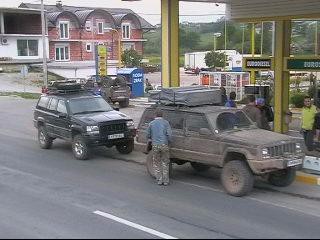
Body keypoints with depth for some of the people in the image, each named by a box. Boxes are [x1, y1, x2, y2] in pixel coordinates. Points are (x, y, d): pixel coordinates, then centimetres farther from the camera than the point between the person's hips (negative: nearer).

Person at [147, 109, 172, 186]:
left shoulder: (151, 124, 6)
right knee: (165, 163, 12)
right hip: (164, 145, -1)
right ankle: (166, 181, 11)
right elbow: (169, 134, -7)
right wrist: (168, 142, 10)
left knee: (157, 163, 13)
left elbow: (148, 135, 13)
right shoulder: (166, 122, 1)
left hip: (155, 145, 1)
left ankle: (159, 180, 11)